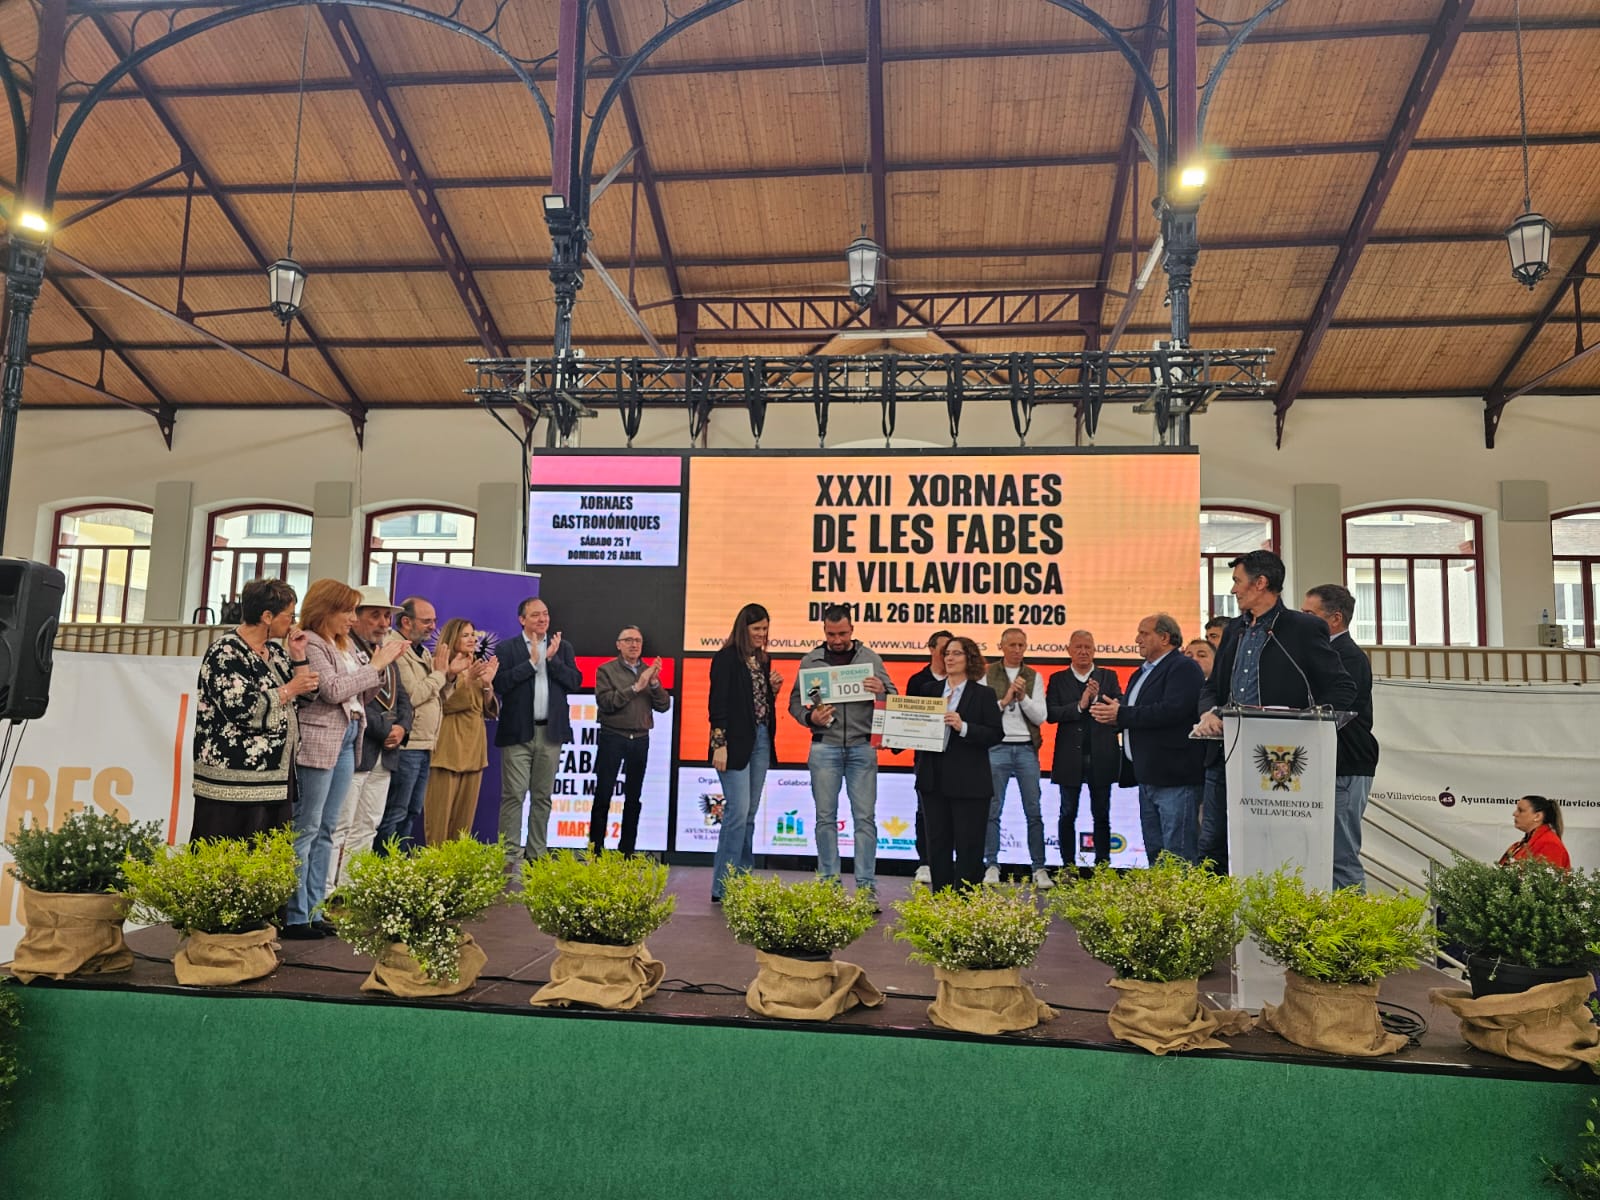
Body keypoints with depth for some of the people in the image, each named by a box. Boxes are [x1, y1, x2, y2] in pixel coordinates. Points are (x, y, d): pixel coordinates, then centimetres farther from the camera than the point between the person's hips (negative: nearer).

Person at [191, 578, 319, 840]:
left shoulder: (275, 650, 13)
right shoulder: (226, 652, -11)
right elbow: (243, 710, -22)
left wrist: (298, 655, 6)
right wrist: (289, 690, -13)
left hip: (273, 778, 8)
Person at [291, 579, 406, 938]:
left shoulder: (346, 645, 14)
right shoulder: (310, 643, -9)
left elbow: (361, 695, 17)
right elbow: (333, 690, -19)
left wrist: (381, 665, 4)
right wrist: (375, 665, -13)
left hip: (346, 741, 9)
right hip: (317, 743, -8)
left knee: (326, 830, 12)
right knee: (306, 829, -2)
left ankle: (313, 909, 19)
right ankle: (293, 916, 4)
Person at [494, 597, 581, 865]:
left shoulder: (562, 648, 12)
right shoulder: (506, 648, 2)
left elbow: (576, 681, 1)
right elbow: (500, 683, -11)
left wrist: (552, 659, -10)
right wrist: (532, 661, -12)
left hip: (551, 732, 3)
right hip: (518, 732, -3)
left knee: (543, 796, 8)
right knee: (513, 795, -5)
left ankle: (536, 853, 15)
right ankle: (510, 854, 0)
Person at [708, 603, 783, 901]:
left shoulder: (763, 660, 14)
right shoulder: (727, 658, -7)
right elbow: (717, 703, -11)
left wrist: (774, 688, 0)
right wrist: (719, 744, -16)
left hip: (761, 742, 8)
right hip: (735, 742, -8)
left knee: (749, 815, 10)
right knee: (737, 812, -10)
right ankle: (722, 887, -4)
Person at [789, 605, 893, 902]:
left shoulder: (870, 658, 7)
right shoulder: (811, 661, 6)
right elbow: (795, 702, 8)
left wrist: (882, 691, -17)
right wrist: (810, 717, -12)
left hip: (862, 746, 0)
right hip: (825, 746, 0)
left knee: (865, 817, 0)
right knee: (826, 817, 4)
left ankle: (866, 885, 5)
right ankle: (828, 882, 13)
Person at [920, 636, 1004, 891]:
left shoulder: (983, 694, -2)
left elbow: (996, 734, -9)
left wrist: (963, 727, -21)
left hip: (969, 783, -5)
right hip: (935, 780, 5)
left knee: (968, 848, 0)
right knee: (937, 845, 11)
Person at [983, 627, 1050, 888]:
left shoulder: (1034, 677, 10)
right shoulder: (987, 675, 5)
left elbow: (1040, 717, 3)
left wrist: (1023, 697, -11)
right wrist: (1004, 700, -10)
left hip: (1026, 748, 2)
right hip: (996, 747, -1)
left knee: (1034, 811, 1)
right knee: (992, 810, 1)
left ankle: (1039, 869, 7)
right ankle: (991, 866, 10)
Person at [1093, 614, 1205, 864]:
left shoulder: (1183, 668, -9)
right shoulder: (1141, 673, 21)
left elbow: (1173, 710, -24)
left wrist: (1121, 714, -18)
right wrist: (1110, 713, -4)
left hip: (1173, 776, -10)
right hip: (1147, 776, 10)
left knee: (1180, 855, -7)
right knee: (1154, 852, 14)